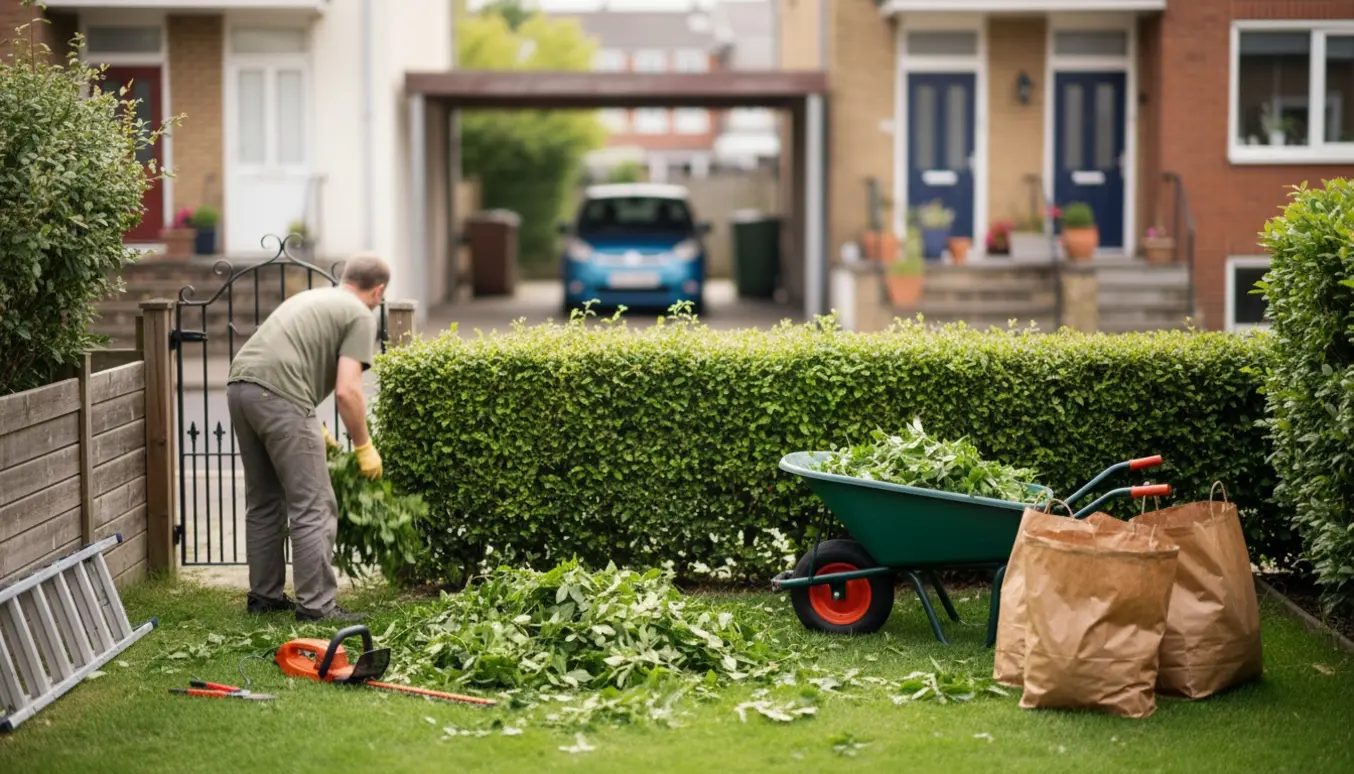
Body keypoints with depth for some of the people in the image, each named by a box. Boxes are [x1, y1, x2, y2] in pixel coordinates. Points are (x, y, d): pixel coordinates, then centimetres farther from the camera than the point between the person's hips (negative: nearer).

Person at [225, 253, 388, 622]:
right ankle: (316, 605, -3)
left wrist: (314, 426, 42)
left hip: (239, 385, 9)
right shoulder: (360, 315, 4)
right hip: (277, 397, -9)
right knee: (314, 508, -2)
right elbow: (347, 390, -7)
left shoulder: (312, 297, 29)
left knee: (263, 503, 19)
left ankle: (264, 595, 25)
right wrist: (364, 447, 4)